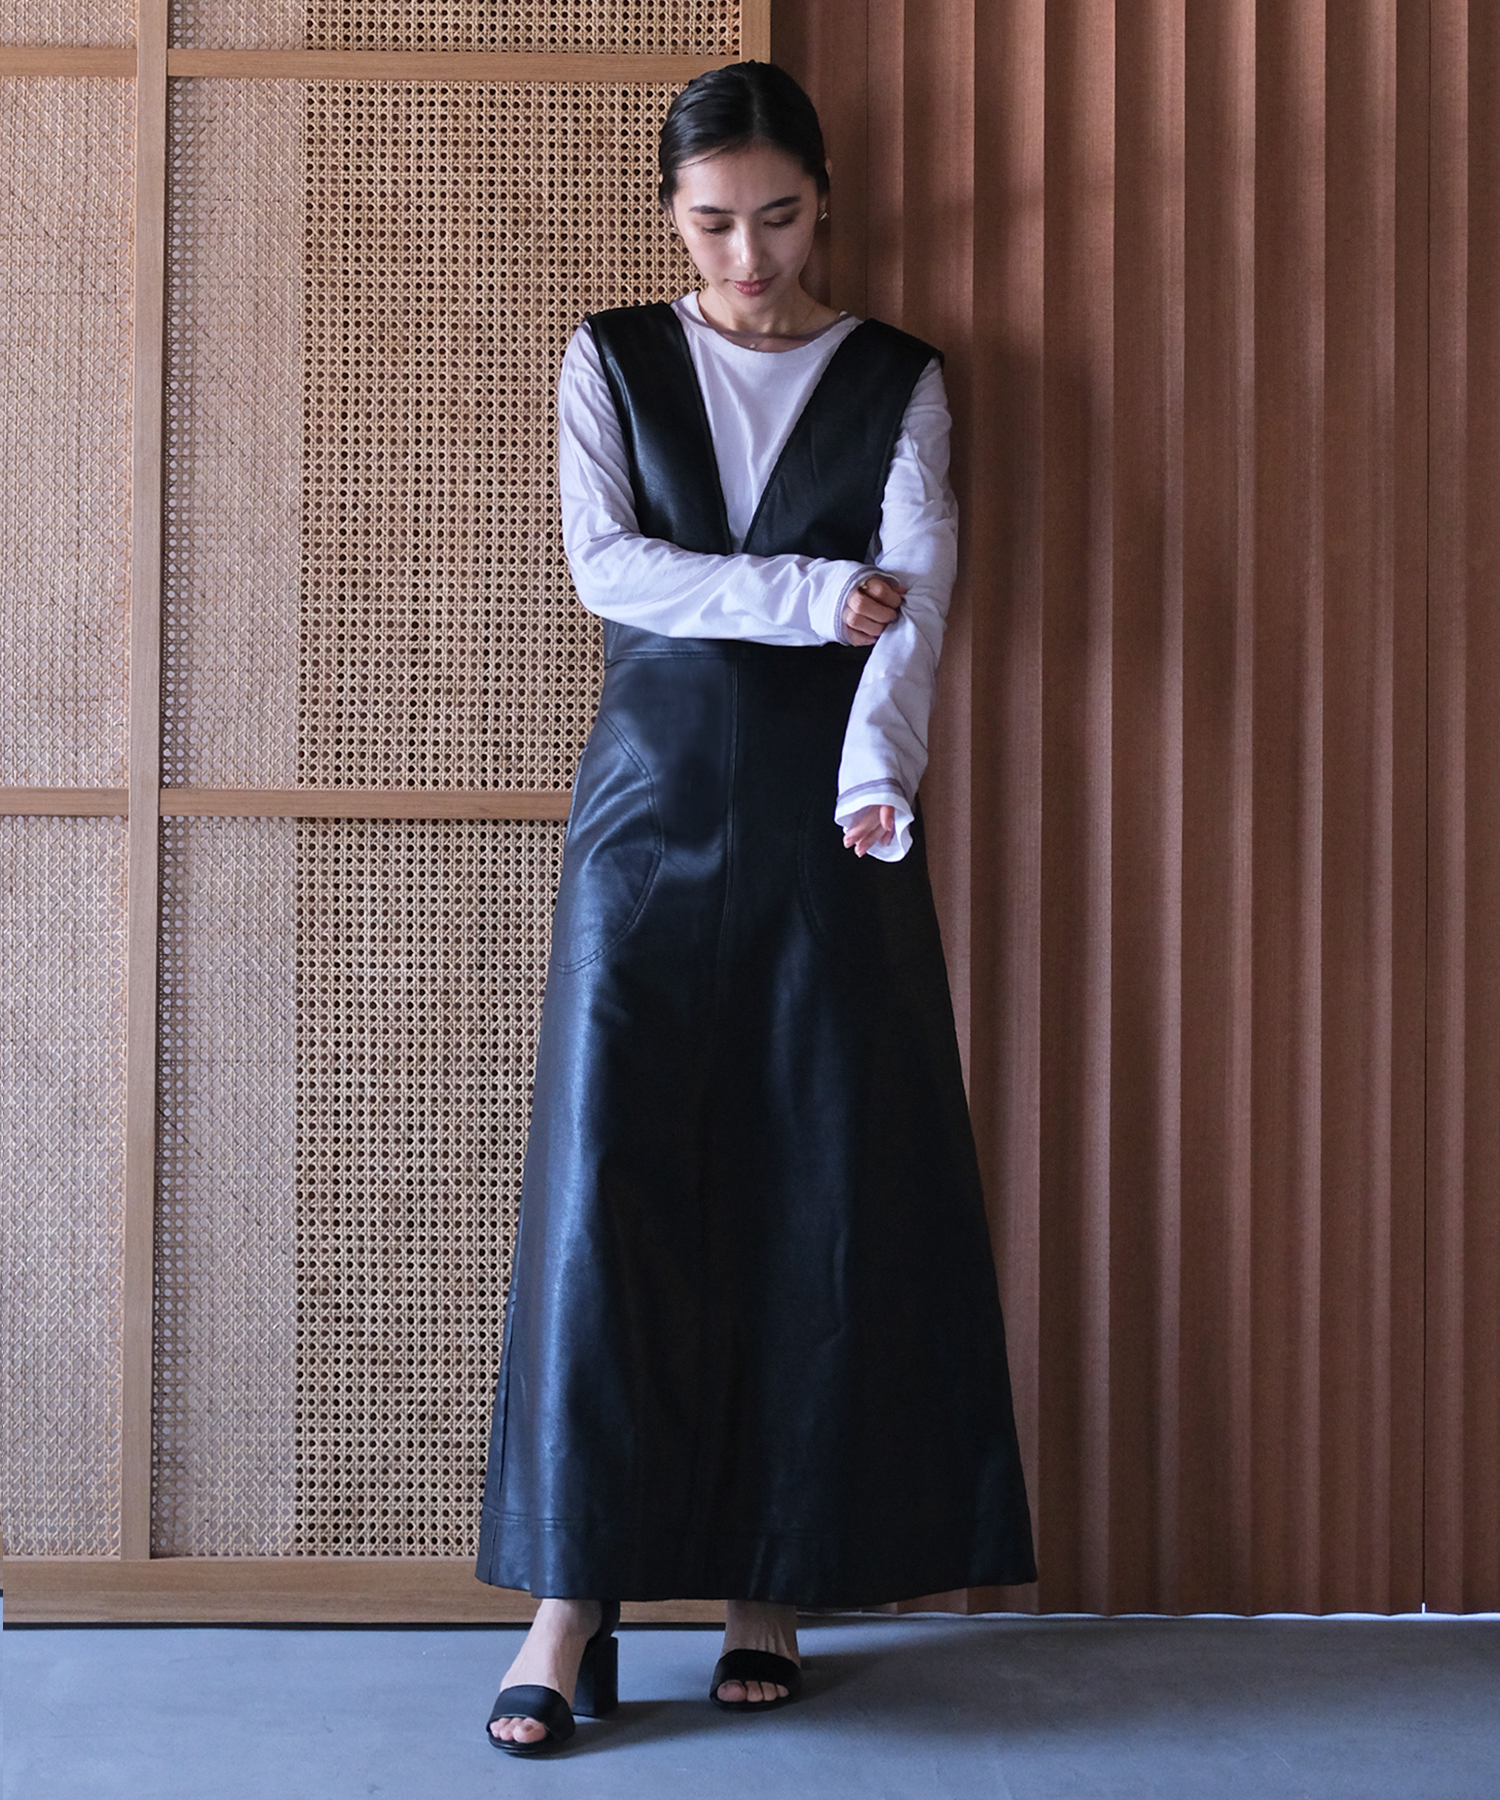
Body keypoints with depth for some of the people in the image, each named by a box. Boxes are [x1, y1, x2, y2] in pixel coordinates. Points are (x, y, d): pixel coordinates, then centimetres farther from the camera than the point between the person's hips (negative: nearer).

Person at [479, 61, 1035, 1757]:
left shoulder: (895, 380, 7)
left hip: (828, 814, 0)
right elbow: (605, 564, -4)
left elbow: (915, 587, -7)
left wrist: (877, 765, -25)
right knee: (606, 1182, -6)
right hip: (652, 801, 0)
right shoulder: (611, 360, 10)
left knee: (826, 1191, -1)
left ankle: (771, 1585, 9)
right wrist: (813, 595, -12)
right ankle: (571, 1601, -1)